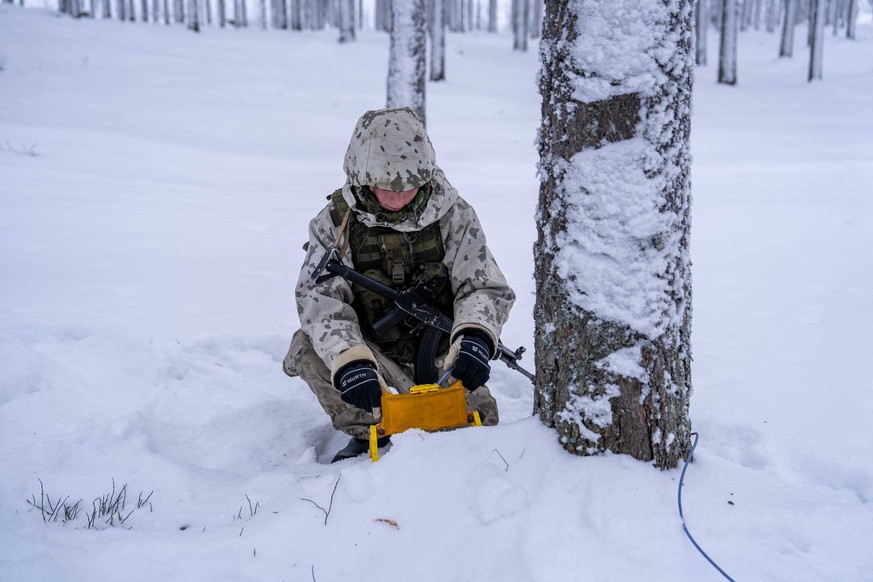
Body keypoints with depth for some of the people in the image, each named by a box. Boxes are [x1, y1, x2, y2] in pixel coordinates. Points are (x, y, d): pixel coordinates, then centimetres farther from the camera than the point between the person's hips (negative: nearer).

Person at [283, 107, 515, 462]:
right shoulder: (335, 222, -9)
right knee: (307, 347, -28)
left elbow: (483, 286, -11)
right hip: (372, 350, 0)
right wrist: (349, 361, -43)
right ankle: (370, 433, -8)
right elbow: (321, 298, -23)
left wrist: (475, 336, -36)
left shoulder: (453, 214, -6)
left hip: (439, 352, 1)